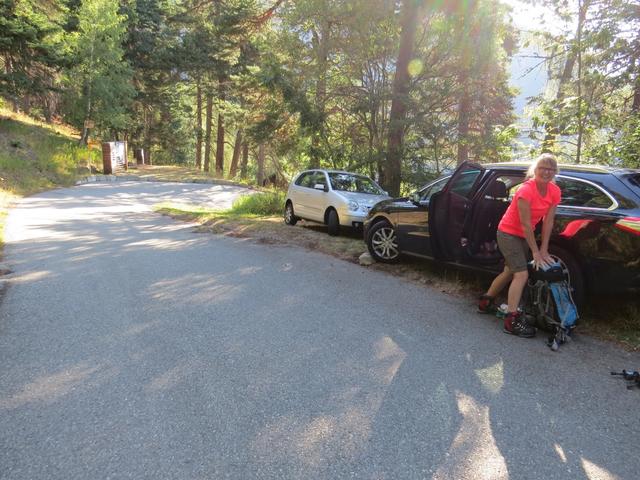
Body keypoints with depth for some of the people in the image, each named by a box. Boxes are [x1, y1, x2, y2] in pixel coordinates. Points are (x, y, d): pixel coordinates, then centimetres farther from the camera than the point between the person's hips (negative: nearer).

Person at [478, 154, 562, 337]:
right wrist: (536, 252, -21)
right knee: (521, 274, -15)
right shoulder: (526, 190, -26)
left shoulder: (555, 191, -6)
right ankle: (512, 320, -11)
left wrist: (544, 250, -6)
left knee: (510, 272, 18)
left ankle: (486, 302, 36)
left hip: (523, 235, 8)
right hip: (508, 233, -8)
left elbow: (548, 221, -4)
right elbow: (525, 224, -24)